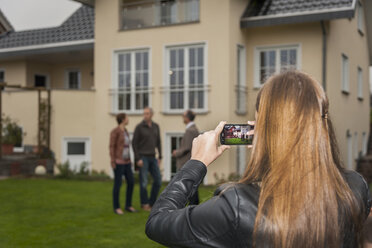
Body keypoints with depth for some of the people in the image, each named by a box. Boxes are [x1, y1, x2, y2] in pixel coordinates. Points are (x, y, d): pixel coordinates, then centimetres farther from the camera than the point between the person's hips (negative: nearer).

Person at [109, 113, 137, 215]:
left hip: (126, 161, 8)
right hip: (118, 161, -8)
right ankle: (116, 207, 7)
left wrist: (129, 160, 19)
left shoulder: (125, 131, 15)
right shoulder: (114, 131, -12)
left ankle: (128, 206, 14)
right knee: (118, 184, -4)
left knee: (131, 182, 4)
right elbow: (111, 147, -13)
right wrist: (112, 161, -17)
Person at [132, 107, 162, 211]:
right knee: (144, 182, -3)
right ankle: (144, 204, 13)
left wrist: (160, 157, 8)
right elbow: (134, 144, -8)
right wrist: (138, 159, -15)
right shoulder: (139, 127, -9)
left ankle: (151, 202, 14)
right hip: (142, 158, -5)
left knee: (158, 180, 0)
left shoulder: (156, 126, 8)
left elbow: (158, 142, 14)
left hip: (152, 158, 5)